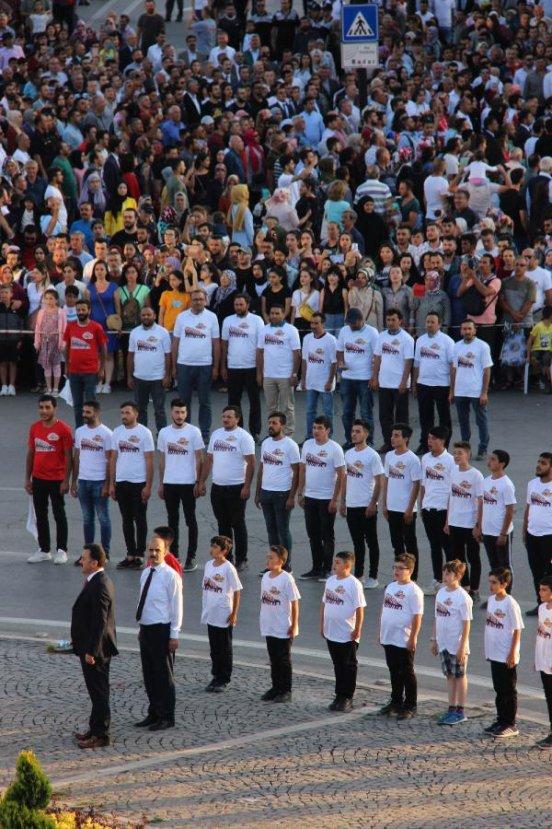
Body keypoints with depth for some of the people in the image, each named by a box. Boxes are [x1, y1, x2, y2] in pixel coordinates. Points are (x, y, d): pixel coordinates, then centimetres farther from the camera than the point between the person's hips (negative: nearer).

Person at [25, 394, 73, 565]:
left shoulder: (63, 429, -9)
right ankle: (44, 550, 17)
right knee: (40, 515, 9)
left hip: (56, 480, -5)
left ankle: (61, 550, 8)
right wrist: (27, 478, 8)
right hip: (38, 479, 5)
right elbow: (30, 453, 11)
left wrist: (66, 480, -12)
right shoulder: (35, 428, 6)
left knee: (59, 515, 2)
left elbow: (68, 456, -9)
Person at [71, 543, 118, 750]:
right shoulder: (98, 581, 9)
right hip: (91, 646, 10)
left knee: (99, 692, -2)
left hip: (95, 649, -10)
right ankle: (95, 728, 29)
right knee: (96, 691, 19)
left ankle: (101, 735, 4)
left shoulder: (99, 586, -23)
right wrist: (77, 639, 21)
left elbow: (99, 622, -25)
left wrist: (91, 651, -23)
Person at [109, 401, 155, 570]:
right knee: (127, 520, 9)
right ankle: (130, 555, 16)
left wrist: (148, 486, -12)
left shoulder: (144, 433, -6)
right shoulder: (117, 432, 8)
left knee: (140, 519, 1)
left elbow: (149, 461, -7)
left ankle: (139, 556, 5)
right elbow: (113, 458, 11)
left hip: (139, 483, -5)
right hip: (121, 482, 5)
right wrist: (111, 484, 7)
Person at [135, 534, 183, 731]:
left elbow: (176, 606, -12)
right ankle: (154, 713, 25)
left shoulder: (170, 576, -12)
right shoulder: (146, 574, 10)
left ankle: (167, 718, 8)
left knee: (164, 675, -1)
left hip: (162, 630, -8)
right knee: (149, 675, 14)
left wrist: (174, 635, -14)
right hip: (146, 629, 8)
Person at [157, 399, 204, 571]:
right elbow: (162, 459, 13)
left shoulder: (193, 432, -4)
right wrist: (161, 483, 11)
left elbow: (199, 459, -3)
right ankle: (174, 555, 17)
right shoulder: (164, 433, 7)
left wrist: (198, 482, -8)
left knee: (190, 520, 1)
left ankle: (191, 557, 6)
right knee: (172, 521, 10)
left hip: (188, 483, -4)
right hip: (169, 483, 4)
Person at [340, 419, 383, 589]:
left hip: (367, 506, -6)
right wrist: (343, 502, 13)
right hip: (351, 505, 6)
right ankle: (358, 574, 21)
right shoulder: (348, 454, 10)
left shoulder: (372, 456, -10)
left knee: (371, 542, 2)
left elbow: (379, 482, -11)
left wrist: (373, 504, -16)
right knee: (357, 542, 13)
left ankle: (373, 577, 8)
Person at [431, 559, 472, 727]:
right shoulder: (441, 593, 6)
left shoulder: (463, 597, -15)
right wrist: (434, 639, 14)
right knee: (449, 676, 14)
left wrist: (462, 647, -17)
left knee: (460, 676, 3)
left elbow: (466, 624, -15)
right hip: (443, 644, 7)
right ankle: (451, 709, 22)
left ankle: (460, 711, 11)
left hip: (457, 645, -7)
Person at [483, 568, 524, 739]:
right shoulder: (491, 600, 6)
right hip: (494, 653, 7)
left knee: (509, 691, 2)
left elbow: (517, 630, -14)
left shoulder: (510, 604, -16)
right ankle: (501, 721, 25)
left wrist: (512, 653, -16)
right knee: (499, 690, 15)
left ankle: (510, 725, 10)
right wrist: (487, 649, 15)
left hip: (506, 656, -7)